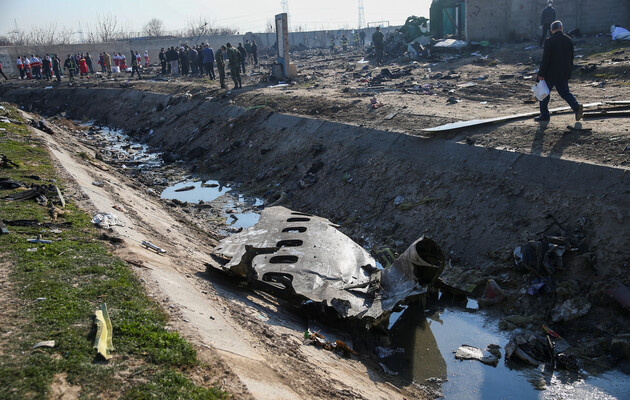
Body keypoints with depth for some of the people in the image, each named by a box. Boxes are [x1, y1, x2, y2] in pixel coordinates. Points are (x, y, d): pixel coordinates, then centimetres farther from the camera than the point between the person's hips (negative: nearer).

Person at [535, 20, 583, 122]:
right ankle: (576, 107, -8)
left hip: (551, 73, -5)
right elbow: (571, 58, 12)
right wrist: (568, 72, 20)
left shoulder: (549, 41, -13)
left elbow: (545, 58, -16)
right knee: (565, 92, 14)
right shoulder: (569, 40, 6)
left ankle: (544, 115, 12)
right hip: (564, 73, 5)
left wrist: (541, 74, -13)